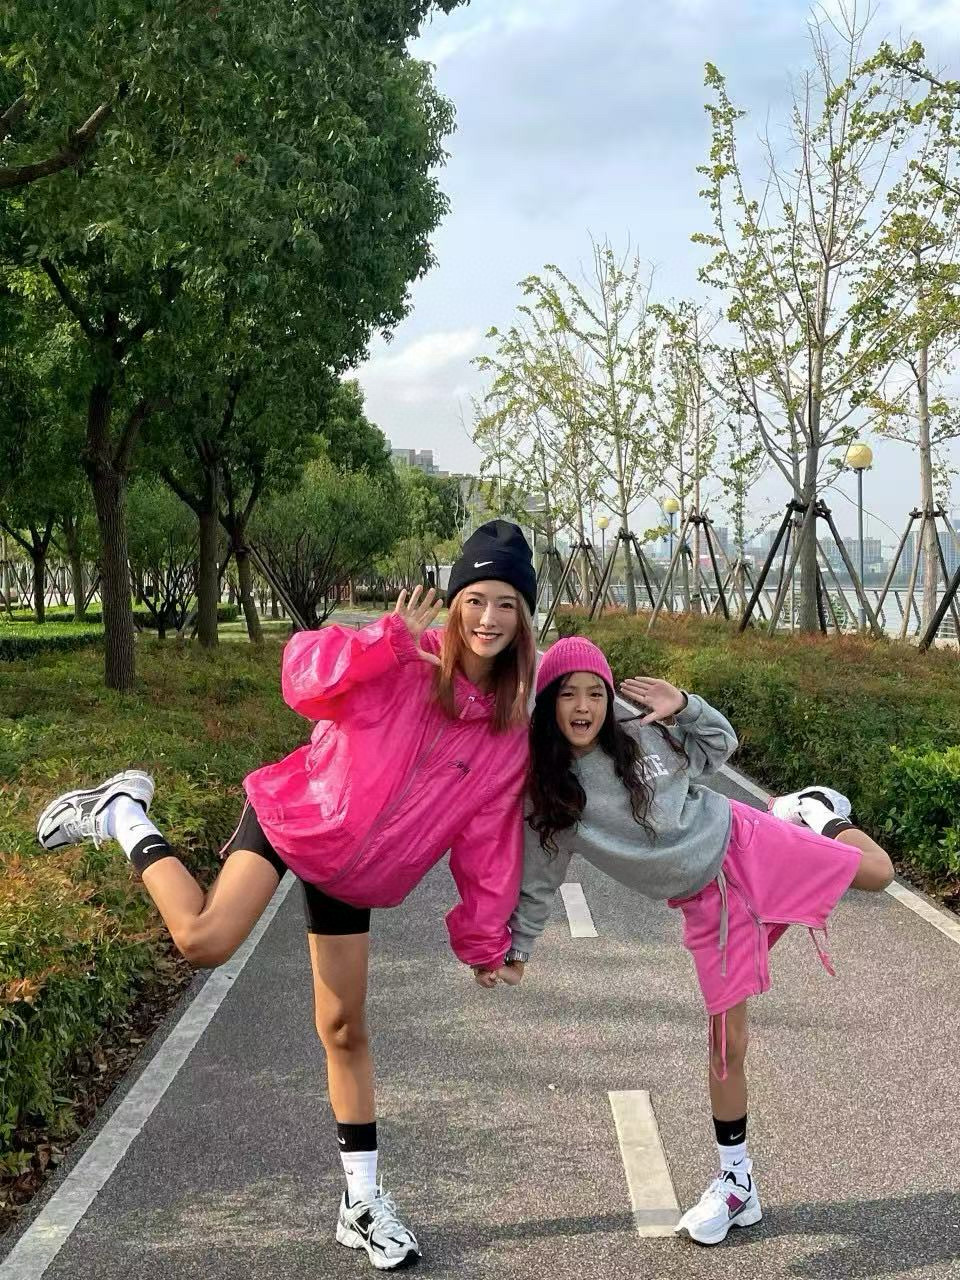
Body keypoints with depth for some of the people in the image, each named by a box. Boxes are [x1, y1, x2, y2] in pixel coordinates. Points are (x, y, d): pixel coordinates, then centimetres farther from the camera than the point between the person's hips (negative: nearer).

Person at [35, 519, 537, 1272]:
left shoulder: (509, 729, -3)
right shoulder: (405, 663, -16)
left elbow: (489, 839, 3)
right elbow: (307, 681, -31)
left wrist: (484, 941, 6)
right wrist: (387, 640, -45)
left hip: (355, 870, 4)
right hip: (294, 816, -4)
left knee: (345, 1030, 8)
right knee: (205, 941, -25)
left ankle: (363, 1203, 21)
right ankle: (123, 816, 1)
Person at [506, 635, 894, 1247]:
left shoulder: (646, 736, -12)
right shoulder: (548, 796, -13)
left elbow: (721, 745, 3)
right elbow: (538, 882, -1)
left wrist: (685, 707, -15)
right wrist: (516, 948, 0)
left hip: (742, 842, 1)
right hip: (707, 899, -1)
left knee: (879, 872, 6)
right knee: (727, 1039, 1)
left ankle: (811, 812, 38)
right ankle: (737, 1181, 20)